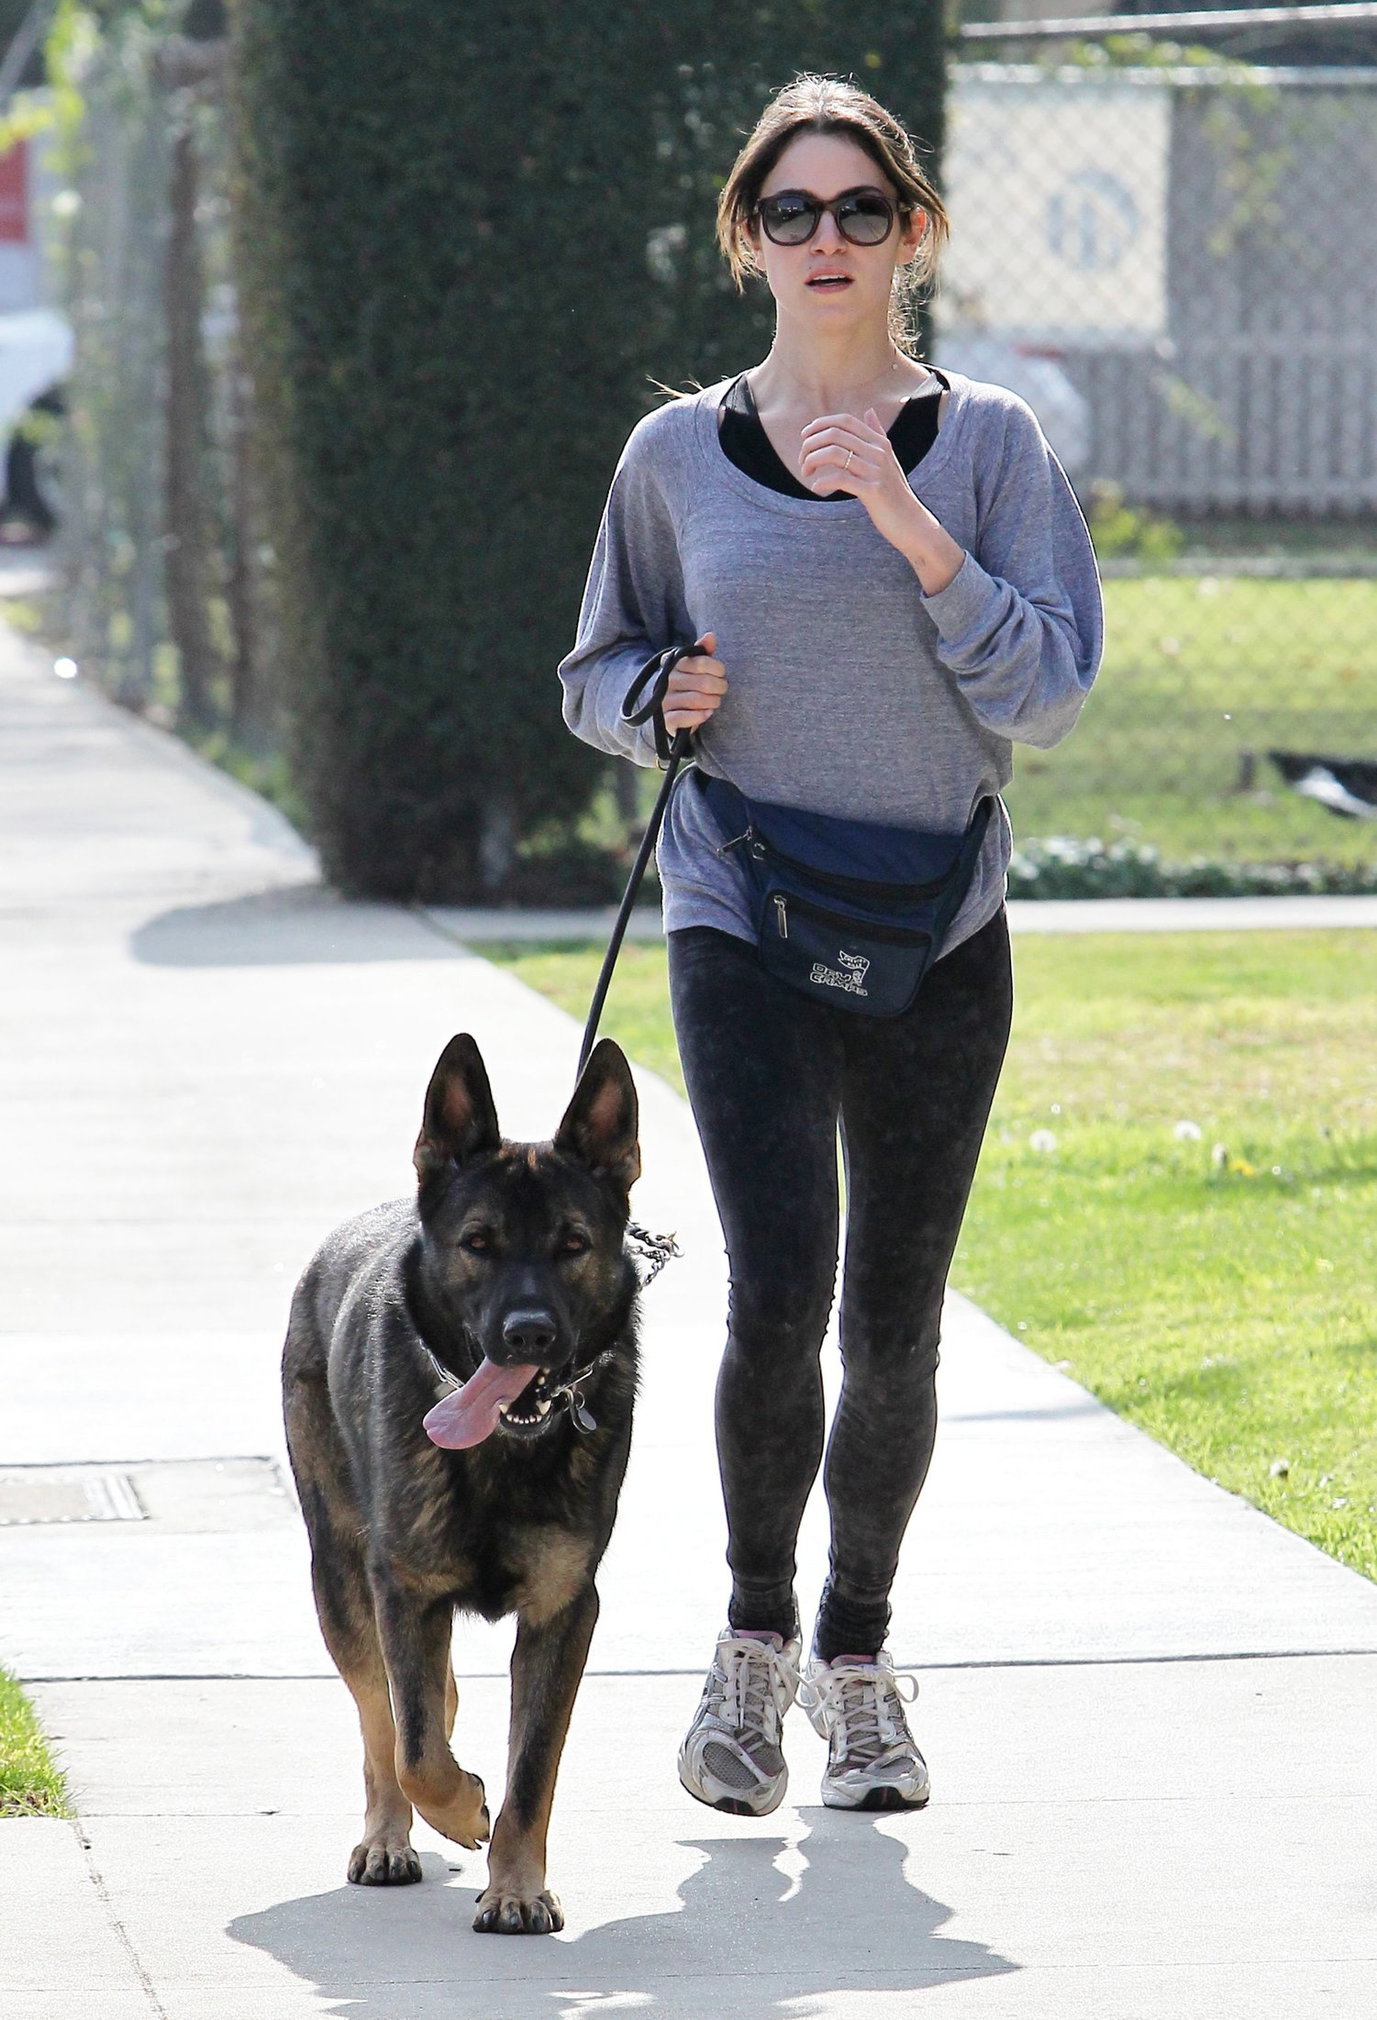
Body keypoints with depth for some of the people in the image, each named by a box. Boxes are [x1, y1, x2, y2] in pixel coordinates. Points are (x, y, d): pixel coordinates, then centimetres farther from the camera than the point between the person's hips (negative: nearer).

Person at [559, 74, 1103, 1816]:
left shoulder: (985, 444, 1)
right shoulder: (679, 457, 4)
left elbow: (1047, 693, -7)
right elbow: (595, 678, 16)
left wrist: (911, 531, -17)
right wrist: (665, 695, -7)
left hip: (938, 937, 1)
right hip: (743, 930, -1)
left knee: (894, 1331, 6)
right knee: (778, 1292, -17)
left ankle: (856, 1658, 26)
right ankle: (756, 1636, 4)